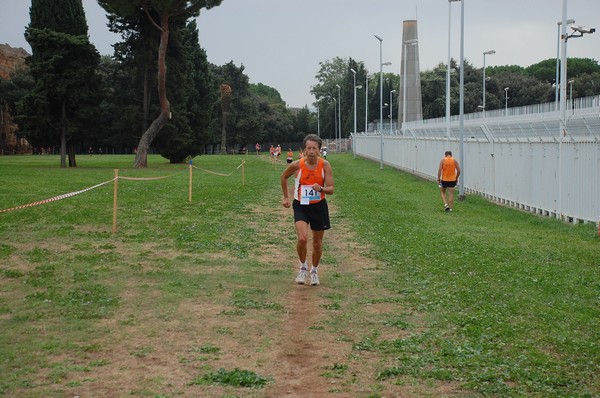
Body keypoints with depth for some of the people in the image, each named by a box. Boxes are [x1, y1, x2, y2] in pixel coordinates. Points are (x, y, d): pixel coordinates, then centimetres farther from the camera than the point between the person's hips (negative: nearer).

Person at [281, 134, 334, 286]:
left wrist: (321, 189, -33)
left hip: (319, 206, 2)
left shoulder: (325, 165, -12)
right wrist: (286, 197, 11)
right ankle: (303, 267, 3)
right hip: (301, 206, -1)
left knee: (317, 243, 12)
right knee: (302, 238, -22)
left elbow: (331, 189, -12)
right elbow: (284, 177, 8)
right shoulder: (296, 165, -13)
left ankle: (314, 270, 36)